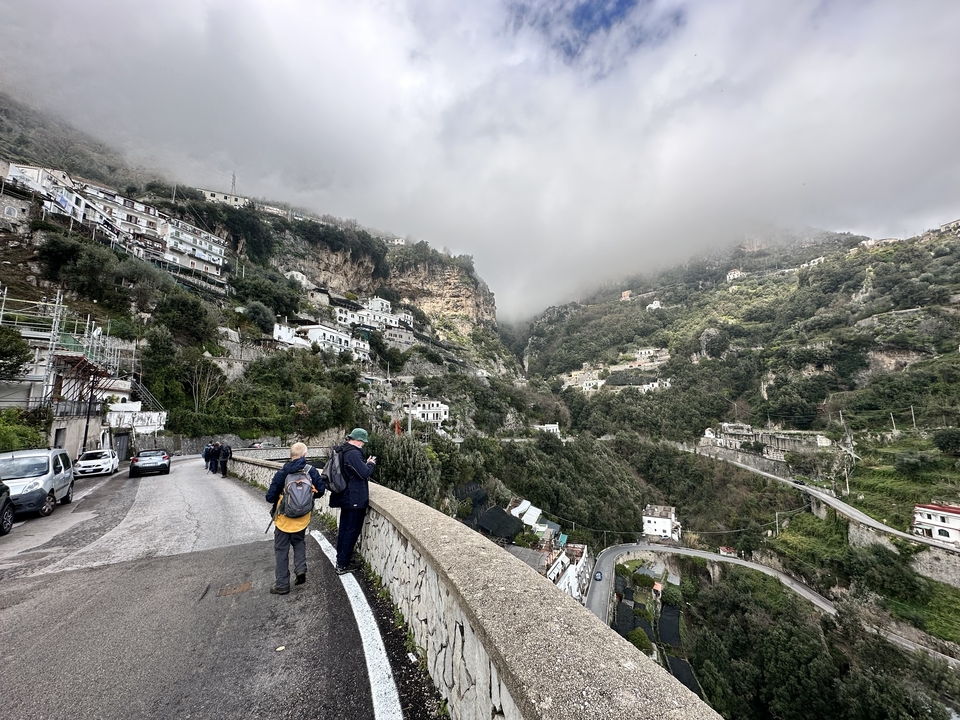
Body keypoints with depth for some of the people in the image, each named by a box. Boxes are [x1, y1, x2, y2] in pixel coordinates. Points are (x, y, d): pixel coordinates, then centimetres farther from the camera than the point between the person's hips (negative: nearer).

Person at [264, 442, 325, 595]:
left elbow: (270, 497, -12)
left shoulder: (282, 473, -16)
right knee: (298, 542, 27)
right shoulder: (312, 471, -11)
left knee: (282, 550, 14)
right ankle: (301, 569, 10)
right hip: (302, 518, 2)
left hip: (284, 518, -2)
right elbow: (321, 490, -7)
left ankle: (282, 584, 21)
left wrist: (280, 498, 10)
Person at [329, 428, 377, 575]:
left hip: (346, 497, 10)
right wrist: (371, 464, -7)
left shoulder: (343, 451, 7)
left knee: (344, 529, 21)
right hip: (355, 499, -10)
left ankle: (340, 559, 34)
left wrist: (366, 463, 6)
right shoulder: (353, 453, -24)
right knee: (352, 531, 3)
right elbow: (365, 473, -24)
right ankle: (343, 565, 11)